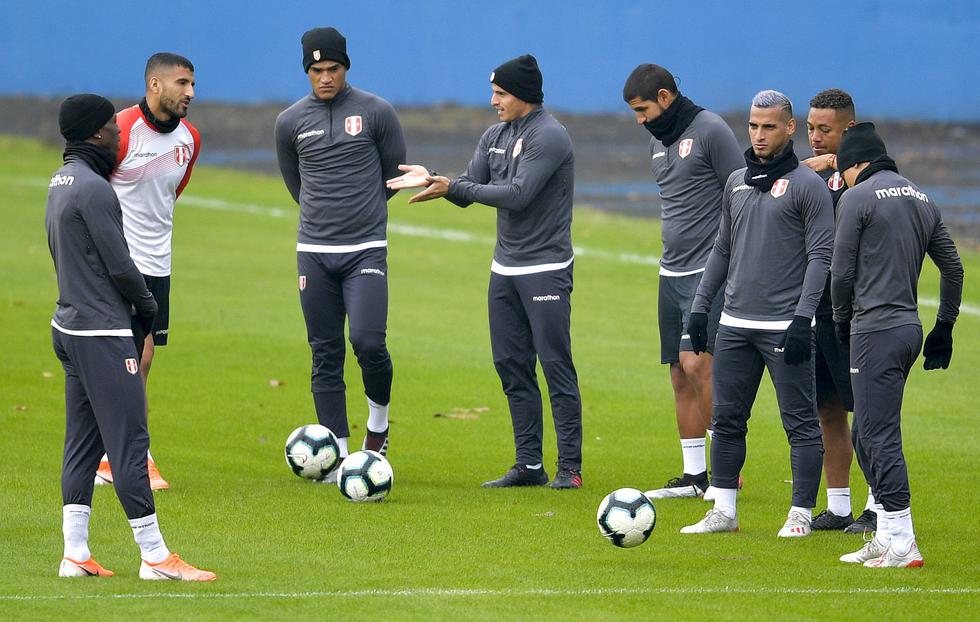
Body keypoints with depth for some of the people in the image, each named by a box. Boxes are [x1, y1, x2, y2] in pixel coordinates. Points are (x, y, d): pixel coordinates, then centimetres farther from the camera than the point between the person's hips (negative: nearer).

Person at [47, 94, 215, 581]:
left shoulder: (60, 182, 12)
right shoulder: (93, 188, -17)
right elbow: (119, 264, -17)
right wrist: (148, 308, 1)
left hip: (69, 327, 10)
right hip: (102, 333, -10)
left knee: (83, 441, 11)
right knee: (129, 439, -7)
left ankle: (75, 555, 11)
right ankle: (155, 556, -6)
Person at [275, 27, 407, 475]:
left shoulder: (376, 113, -2)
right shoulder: (290, 122, 5)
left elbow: (396, 174, 10)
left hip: (366, 251, -2)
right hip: (314, 252, 2)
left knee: (368, 342, -15)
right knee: (325, 354, 2)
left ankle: (378, 420, 13)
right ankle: (338, 455, 7)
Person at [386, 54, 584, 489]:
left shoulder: (548, 137, -14)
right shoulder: (495, 137, 12)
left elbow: (517, 194, -22)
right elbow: (468, 192, 10)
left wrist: (453, 186, -18)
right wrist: (433, 180, -9)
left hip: (545, 270, -8)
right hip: (505, 269, 8)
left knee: (556, 364, -7)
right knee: (511, 365, 8)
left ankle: (570, 467, -4)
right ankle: (529, 465, 13)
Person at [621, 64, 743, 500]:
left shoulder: (711, 131, -10)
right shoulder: (659, 141, 16)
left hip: (709, 272, -9)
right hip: (672, 272, 9)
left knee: (696, 363, -17)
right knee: (680, 375, 7)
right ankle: (694, 476, 12)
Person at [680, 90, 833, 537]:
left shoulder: (807, 186, -5)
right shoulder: (737, 182, 15)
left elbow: (821, 255, -9)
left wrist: (802, 317, -16)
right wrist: (700, 306, 14)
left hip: (784, 327, -6)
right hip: (735, 324, 6)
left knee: (800, 422, -2)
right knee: (726, 419, 7)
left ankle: (801, 513, 4)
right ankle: (723, 512, 13)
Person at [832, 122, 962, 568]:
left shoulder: (857, 198, -7)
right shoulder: (923, 200, 15)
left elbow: (842, 271, -7)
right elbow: (952, 267, 18)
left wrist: (842, 319, 10)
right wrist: (944, 327, 24)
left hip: (875, 330, -8)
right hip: (910, 327, 8)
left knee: (880, 436, -7)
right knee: (867, 434, 16)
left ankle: (902, 543, -11)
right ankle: (886, 537, 16)